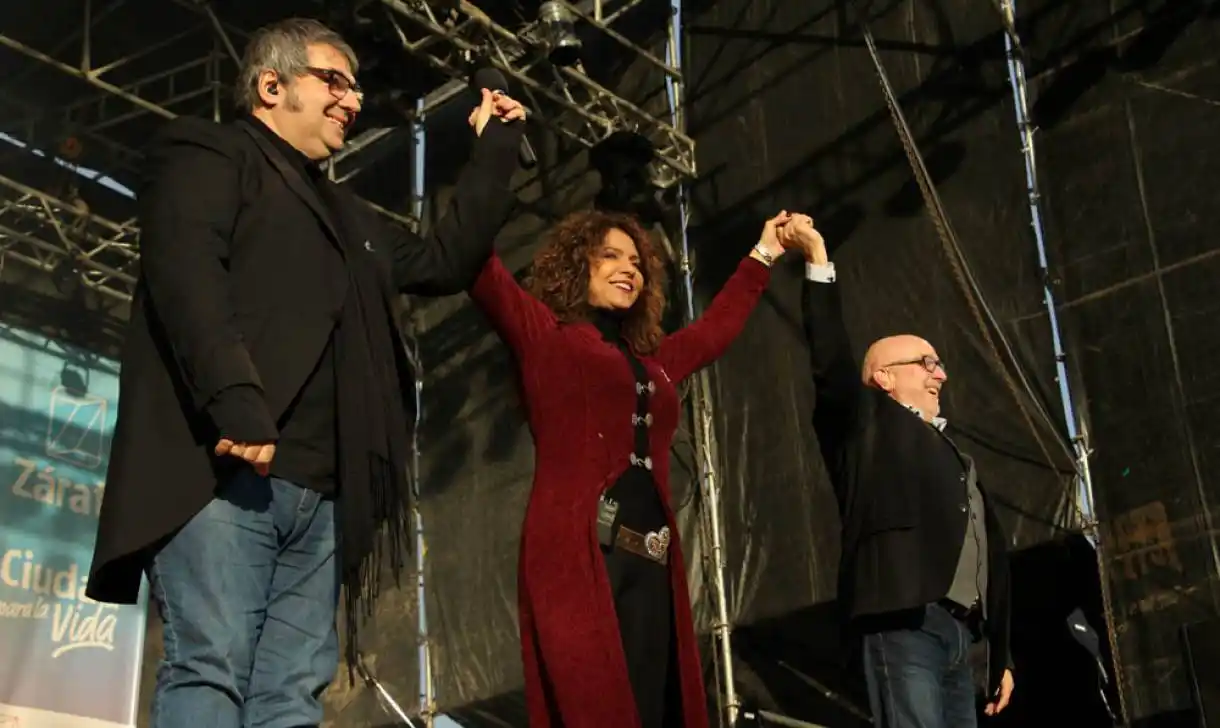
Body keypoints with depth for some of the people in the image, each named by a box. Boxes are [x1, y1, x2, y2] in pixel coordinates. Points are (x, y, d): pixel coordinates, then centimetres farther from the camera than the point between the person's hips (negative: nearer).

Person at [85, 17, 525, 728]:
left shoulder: (345, 213, 32)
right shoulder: (206, 153, 8)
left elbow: (446, 260, 38)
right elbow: (184, 273, -10)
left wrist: (495, 148, 37)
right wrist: (235, 403, -24)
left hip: (319, 490, 8)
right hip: (225, 467, -7)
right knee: (213, 669, -15)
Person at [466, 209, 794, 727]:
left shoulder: (651, 361, 25)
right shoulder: (546, 336, 7)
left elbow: (717, 327, 41)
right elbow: (484, 274, -4)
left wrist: (762, 257, 49)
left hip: (649, 561, 7)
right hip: (576, 552, -6)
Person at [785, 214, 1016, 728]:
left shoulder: (955, 459, 27)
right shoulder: (869, 424, 9)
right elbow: (832, 361, -7)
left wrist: (1001, 656, 22)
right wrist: (818, 259, -9)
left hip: (956, 632, 7)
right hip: (903, 625, -7)